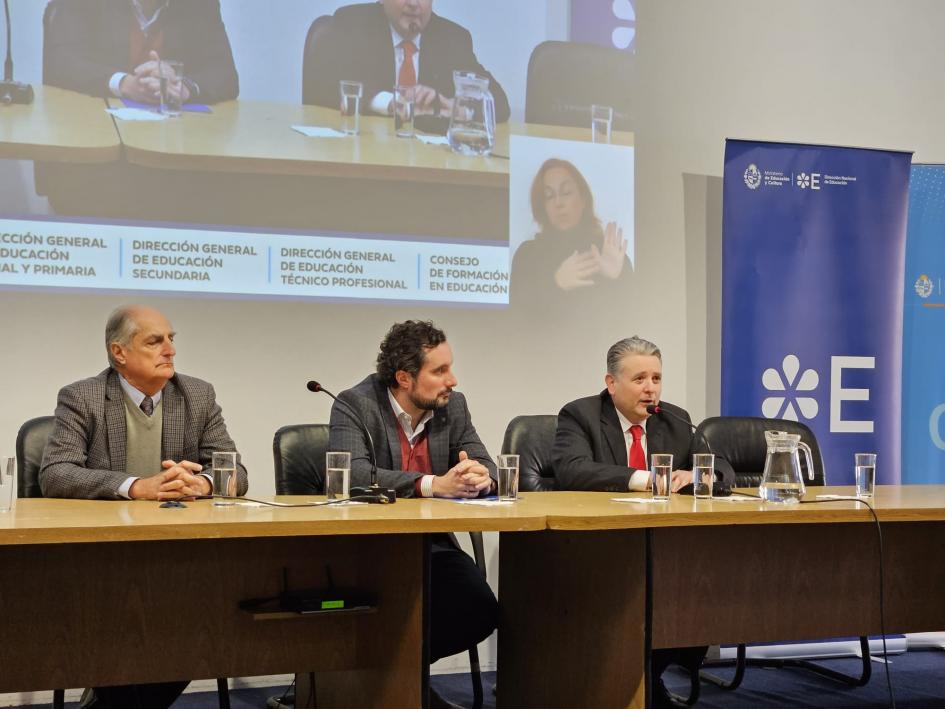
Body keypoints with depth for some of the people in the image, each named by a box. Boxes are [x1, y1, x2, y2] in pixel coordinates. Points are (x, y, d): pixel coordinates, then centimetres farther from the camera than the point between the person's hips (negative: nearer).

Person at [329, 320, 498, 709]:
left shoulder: (453, 406, 6)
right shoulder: (354, 405, -10)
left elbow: (487, 466, 4)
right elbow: (355, 474, -26)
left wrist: (481, 476, -23)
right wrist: (434, 485, -35)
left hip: (431, 544, 5)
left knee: (480, 610, -17)